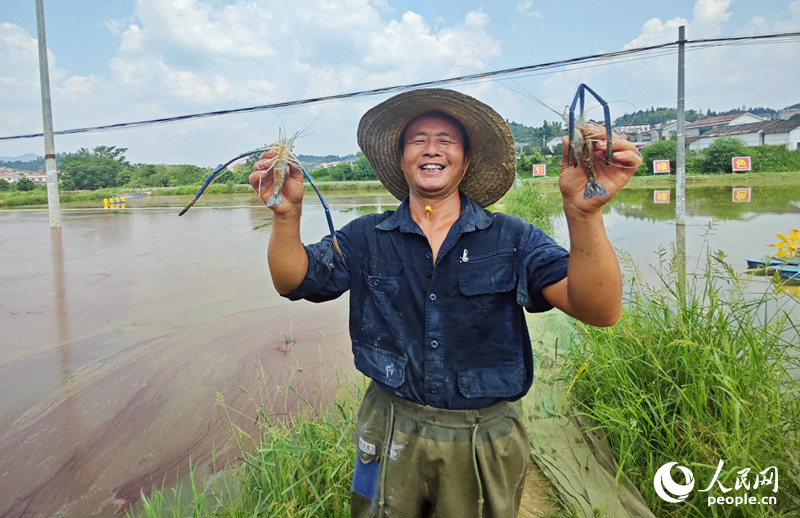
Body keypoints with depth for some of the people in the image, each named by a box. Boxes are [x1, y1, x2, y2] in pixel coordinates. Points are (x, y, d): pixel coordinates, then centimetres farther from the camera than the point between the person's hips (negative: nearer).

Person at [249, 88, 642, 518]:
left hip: (486, 444, 0)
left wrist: (583, 212, -36)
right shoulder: (365, 238, -2)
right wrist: (287, 214, -28)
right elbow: (293, 281, -8)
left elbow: (600, 310, -19)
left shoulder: (511, 239, -9)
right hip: (391, 436, 1)